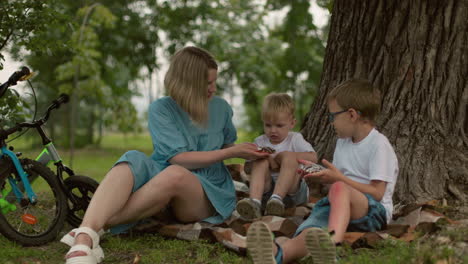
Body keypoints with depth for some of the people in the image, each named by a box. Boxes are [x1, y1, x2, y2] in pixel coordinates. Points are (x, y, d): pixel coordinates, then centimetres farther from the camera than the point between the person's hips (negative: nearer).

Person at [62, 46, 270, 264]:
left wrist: (243, 153, 10)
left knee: (175, 174, -36)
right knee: (133, 160, -35)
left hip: (210, 195, 1)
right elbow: (178, 157, -13)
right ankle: (85, 237, -56)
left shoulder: (221, 108, 8)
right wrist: (232, 153, -13)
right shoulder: (161, 109, -3)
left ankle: (98, 226, -39)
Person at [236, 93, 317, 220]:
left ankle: (277, 199, -43)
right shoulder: (260, 142, 11)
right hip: (266, 190, 2)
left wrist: (286, 155, -15)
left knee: (288, 157, -24)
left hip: (292, 190, -2)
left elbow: (313, 157, -10)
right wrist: (268, 161, -12)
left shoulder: (295, 139, 5)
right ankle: (254, 202, -43)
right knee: (260, 161, -21)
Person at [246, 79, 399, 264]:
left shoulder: (379, 145, -5)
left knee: (338, 189, -39)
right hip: (343, 207, 5)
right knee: (311, 232, -31)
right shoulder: (343, 142, 19)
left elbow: (377, 193, -11)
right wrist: (319, 173, 11)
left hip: (375, 211, -5)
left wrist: (339, 178, -14)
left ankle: (332, 243, -66)